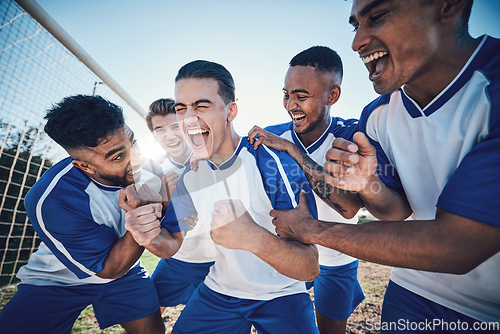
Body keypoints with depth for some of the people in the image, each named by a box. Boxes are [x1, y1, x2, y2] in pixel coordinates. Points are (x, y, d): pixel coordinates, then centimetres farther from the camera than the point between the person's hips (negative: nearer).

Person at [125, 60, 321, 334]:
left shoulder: (275, 163, -26)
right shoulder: (191, 177, -7)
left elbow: (311, 268, -28)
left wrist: (255, 238, -48)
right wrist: (151, 238, -22)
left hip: (280, 295, -3)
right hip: (219, 291, 4)